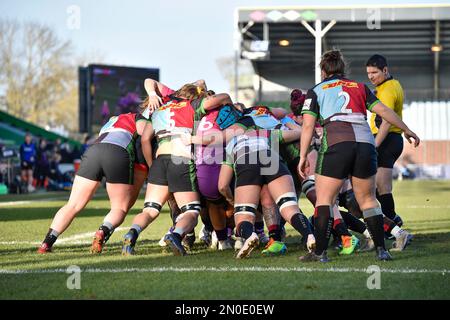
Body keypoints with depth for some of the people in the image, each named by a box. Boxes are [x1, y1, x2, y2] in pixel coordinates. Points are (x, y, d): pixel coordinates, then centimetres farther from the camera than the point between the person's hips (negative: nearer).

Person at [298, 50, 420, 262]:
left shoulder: (315, 91, 16)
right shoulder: (359, 87, 23)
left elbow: (308, 126, 7)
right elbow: (383, 111, 18)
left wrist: (303, 157, 7)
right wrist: (407, 130, 28)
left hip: (336, 143, -3)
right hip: (365, 141, 3)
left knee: (324, 199, 3)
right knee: (368, 199, 14)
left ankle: (320, 252, -4)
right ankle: (381, 249, 9)